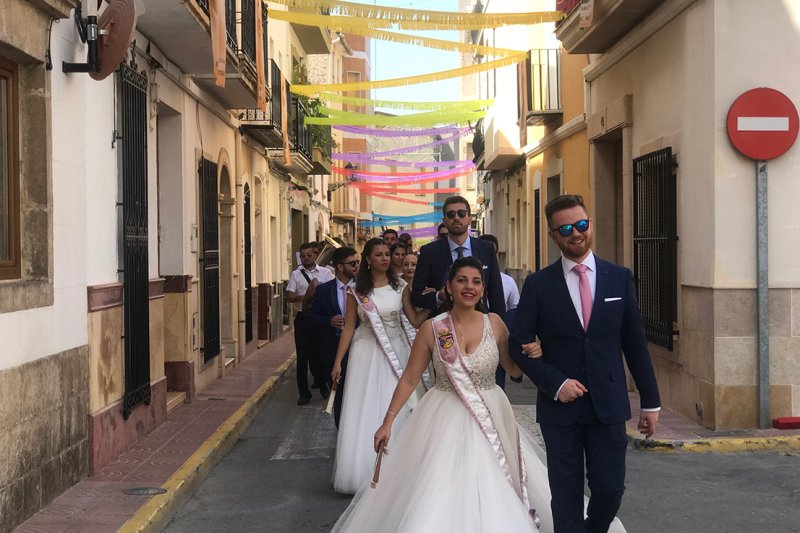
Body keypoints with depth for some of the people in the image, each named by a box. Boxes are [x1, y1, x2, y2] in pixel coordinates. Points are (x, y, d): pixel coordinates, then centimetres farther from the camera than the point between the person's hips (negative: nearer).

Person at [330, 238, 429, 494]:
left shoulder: (400, 287, 3)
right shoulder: (357, 291, 1)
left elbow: (412, 319, 6)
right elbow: (349, 327, 2)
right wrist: (337, 362, -1)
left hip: (397, 352, 1)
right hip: (367, 354, -1)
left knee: (398, 410, 2)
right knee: (365, 412, -1)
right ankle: (366, 473, 10)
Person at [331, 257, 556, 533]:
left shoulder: (494, 323, -3)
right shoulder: (432, 328, -6)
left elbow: (513, 369, 7)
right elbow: (408, 379, -1)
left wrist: (531, 355, -15)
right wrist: (388, 422, -4)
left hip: (490, 419, 2)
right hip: (445, 420, -1)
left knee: (492, 497, 7)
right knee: (438, 495, -2)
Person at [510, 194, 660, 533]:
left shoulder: (620, 278, 3)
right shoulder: (538, 285, -1)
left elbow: (635, 343, 6)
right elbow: (518, 345, 0)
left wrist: (650, 402, 6)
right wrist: (555, 383, -12)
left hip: (609, 404, 1)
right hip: (560, 405, -1)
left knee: (610, 489, 4)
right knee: (566, 496, 6)